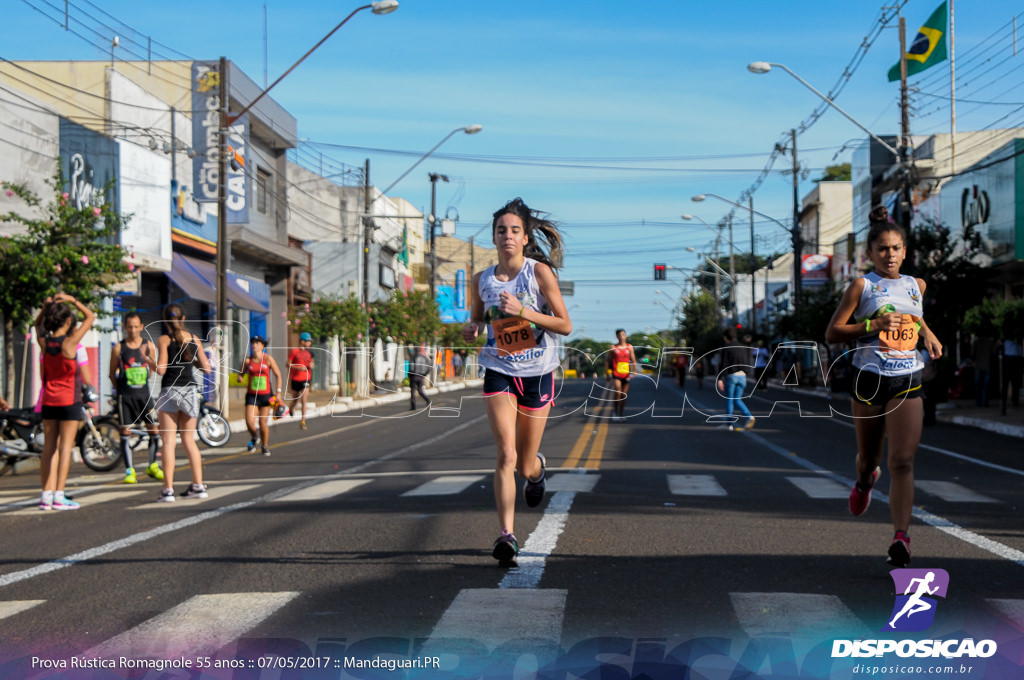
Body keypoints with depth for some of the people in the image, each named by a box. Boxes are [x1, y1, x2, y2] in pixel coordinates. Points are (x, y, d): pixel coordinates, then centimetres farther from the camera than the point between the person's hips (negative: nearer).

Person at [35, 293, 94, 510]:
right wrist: (72, 300, -1)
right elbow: (90, 317, -2)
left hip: (49, 400, 5)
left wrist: (45, 307, 7)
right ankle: (59, 495, -6)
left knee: (49, 447, 7)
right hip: (69, 400, -5)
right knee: (65, 446, -3)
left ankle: (47, 494, 6)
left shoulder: (44, 342, -1)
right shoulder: (70, 341, -13)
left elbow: (38, 324, 23)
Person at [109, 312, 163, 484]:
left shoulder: (149, 346, 5)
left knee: (154, 429, 2)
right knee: (126, 431, -2)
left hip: (144, 392, 2)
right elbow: (112, 373, 6)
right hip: (125, 395, -2)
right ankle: (129, 470, 5)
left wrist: (147, 357, -13)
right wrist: (121, 388, 2)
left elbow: (156, 369, 2)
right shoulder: (119, 348, -1)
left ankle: (152, 466, 19)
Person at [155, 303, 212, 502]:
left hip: (170, 391, -4)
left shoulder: (164, 340, -6)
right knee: (189, 439, 15)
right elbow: (206, 368, 6)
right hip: (190, 390, 4)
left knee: (168, 441, -1)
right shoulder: (194, 339, 6)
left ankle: (168, 490, -5)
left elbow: (161, 369, -13)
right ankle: (198, 486, 14)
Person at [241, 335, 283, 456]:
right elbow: (241, 373, 12)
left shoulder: (268, 358, -3)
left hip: (266, 394, -1)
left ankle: (265, 446, 24)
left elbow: (278, 375, 3)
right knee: (249, 422, -13)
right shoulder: (248, 360, 0)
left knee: (263, 423, 2)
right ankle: (254, 437, 20)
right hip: (252, 395, 1)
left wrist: (278, 392, -2)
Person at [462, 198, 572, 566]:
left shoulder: (540, 272, -8)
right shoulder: (482, 280, 2)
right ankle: (507, 535, -15)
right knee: (506, 455, -17)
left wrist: (522, 310, -21)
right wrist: (471, 328, -6)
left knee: (525, 465, 8)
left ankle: (538, 467, 46)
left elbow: (565, 325, -9)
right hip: (499, 373, 1)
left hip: (538, 374, -1)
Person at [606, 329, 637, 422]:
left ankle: (621, 414, 19)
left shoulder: (629, 347, 9)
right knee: (617, 393, -18)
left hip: (626, 374, 3)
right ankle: (615, 412, -8)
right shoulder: (613, 347, 4)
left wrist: (634, 371, -9)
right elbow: (609, 361, 7)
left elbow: (633, 360, 6)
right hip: (616, 374, -3)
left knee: (624, 395, 7)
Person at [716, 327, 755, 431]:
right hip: (742, 376, 5)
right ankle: (749, 417, -11)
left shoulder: (725, 349, -4)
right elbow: (749, 363, 14)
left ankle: (729, 424, 5)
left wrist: (720, 379, -15)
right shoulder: (743, 348, 13)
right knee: (737, 400, 11)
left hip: (731, 376, -5)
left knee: (729, 400, 5)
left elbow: (723, 364, -12)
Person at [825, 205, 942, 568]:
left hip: (908, 381, 2)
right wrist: (873, 325, -16)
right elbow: (832, 332, -4)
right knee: (868, 456, 13)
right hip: (869, 378, -1)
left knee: (903, 461, -12)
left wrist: (927, 333, 13)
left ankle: (900, 538, -17)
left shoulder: (916, 285, 11)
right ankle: (864, 480, 51)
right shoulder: (862, 285, -1)